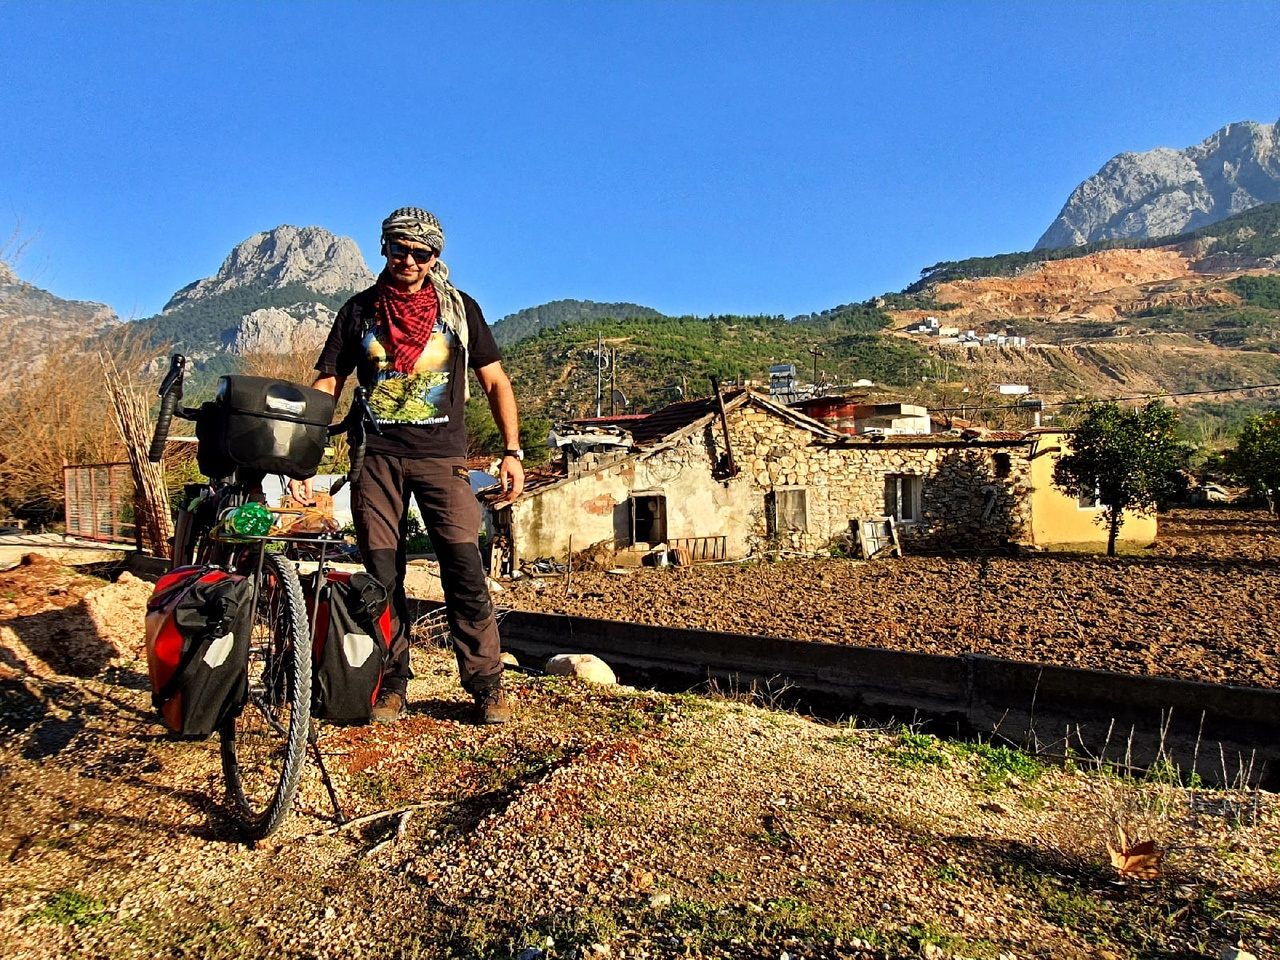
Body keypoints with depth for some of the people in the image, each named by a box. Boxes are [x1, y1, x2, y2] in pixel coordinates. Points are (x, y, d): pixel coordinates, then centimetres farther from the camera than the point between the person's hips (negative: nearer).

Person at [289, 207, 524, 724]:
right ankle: (392, 685, 16)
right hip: (376, 458, 2)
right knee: (382, 575, 2)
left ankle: (487, 685, 1)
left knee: (465, 570, -9)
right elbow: (326, 386, 8)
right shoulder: (360, 310, 10)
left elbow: (495, 382, 7)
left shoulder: (460, 308, 7)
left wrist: (512, 452, -3)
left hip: (441, 457, -1)